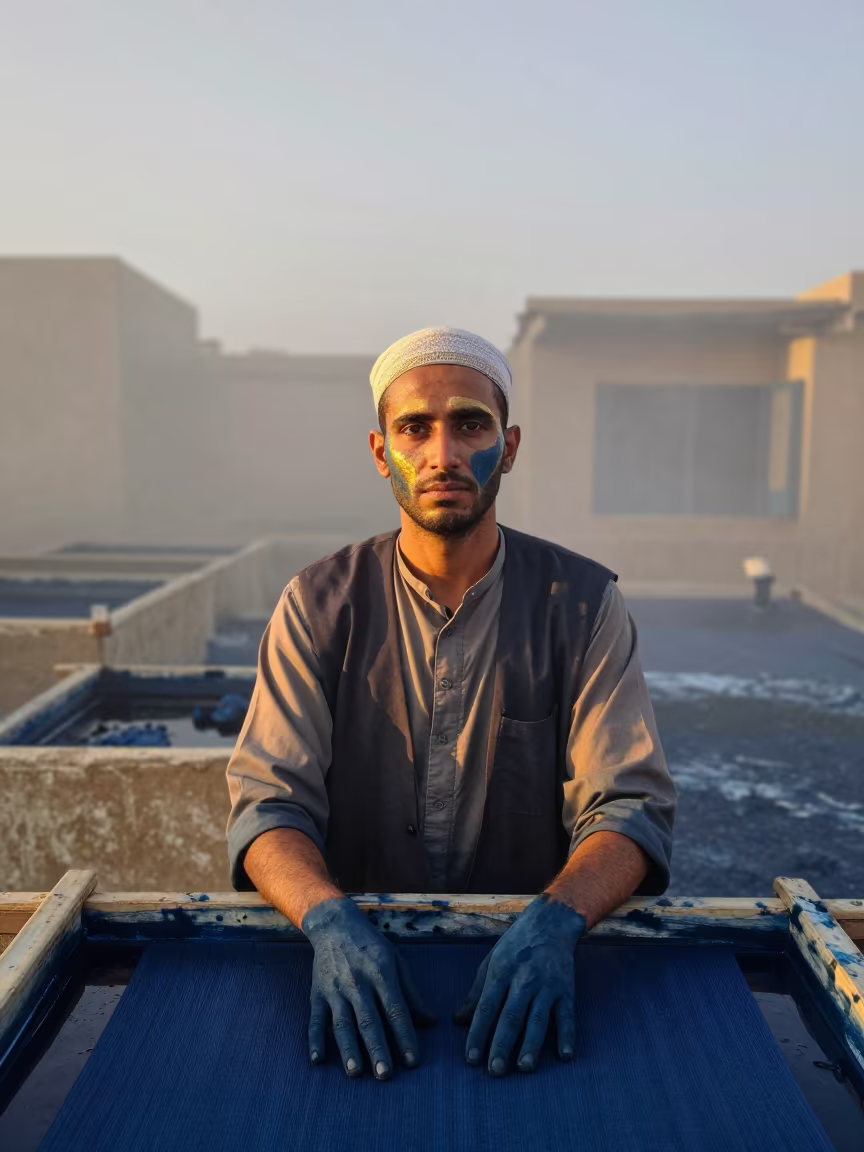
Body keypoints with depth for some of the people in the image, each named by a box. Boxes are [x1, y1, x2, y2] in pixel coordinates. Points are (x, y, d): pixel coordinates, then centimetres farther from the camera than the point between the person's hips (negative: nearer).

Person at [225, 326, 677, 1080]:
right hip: (361, 947, -1)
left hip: (530, 959, 1)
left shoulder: (583, 602, -4)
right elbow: (269, 801, -8)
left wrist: (556, 918, -28)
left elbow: (631, 806, -9)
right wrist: (330, 920, -28)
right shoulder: (319, 606, -3)